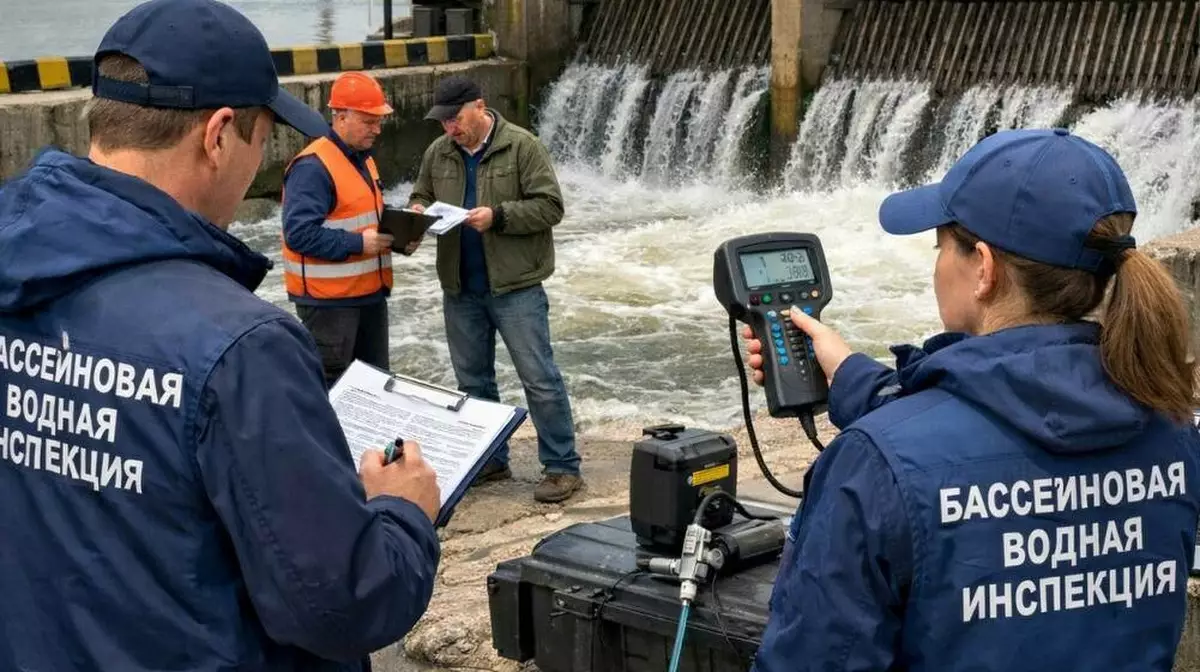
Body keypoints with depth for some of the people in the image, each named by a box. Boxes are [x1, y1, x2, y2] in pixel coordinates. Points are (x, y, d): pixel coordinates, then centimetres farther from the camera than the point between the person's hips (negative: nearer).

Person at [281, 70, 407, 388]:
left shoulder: (363, 159, 14)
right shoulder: (313, 167, -17)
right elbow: (300, 233, -25)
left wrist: (397, 235, 4)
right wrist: (358, 243, -24)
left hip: (369, 292, 9)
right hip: (329, 299, -9)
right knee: (329, 389, -4)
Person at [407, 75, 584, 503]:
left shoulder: (522, 147, -8)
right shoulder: (437, 154, 8)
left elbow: (550, 206, -12)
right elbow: (421, 196, 19)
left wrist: (498, 217, -22)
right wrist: (417, 210, -5)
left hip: (514, 285, -6)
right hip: (460, 289, 6)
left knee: (539, 378, -3)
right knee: (473, 380, 14)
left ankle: (562, 467, 4)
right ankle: (491, 460, 27)